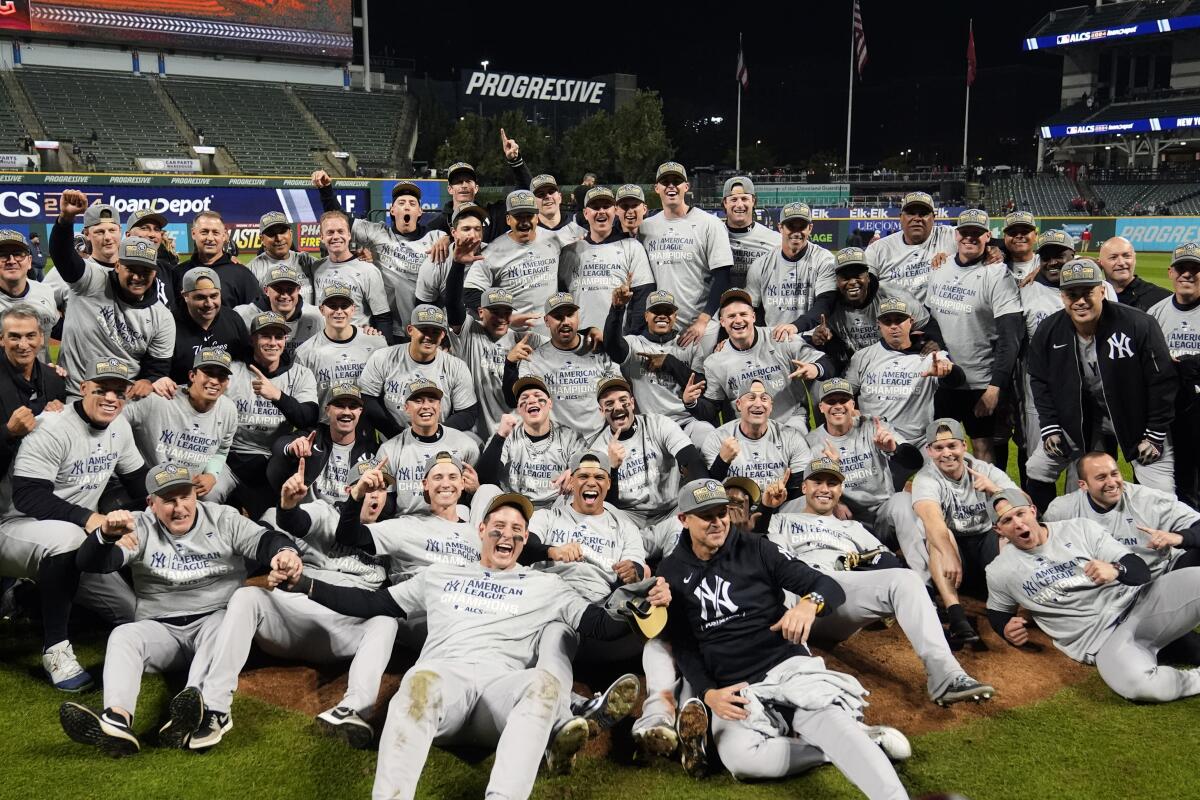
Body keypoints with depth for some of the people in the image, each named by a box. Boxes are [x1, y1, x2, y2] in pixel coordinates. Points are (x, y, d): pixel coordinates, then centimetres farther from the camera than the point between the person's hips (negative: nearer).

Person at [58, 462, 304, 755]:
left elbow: (265, 540, -8)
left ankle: (210, 711, -55)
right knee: (123, 635, -26)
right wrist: (106, 534, -32)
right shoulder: (141, 528, 4)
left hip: (214, 622, -1)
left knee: (230, 618, -33)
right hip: (160, 630, 2)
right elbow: (90, 563, -8)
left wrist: (284, 551, -35)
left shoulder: (223, 519, 4)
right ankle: (117, 720, -50)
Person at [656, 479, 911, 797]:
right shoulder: (672, 572, 8)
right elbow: (683, 645, 11)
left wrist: (809, 603, -25)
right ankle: (857, 740, -19)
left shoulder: (756, 550, 4)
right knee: (741, 759, -30)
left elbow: (832, 588, 0)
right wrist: (708, 694, -7)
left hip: (789, 666, -1)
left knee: (829, 720, -34)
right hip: (732, 688, 1)